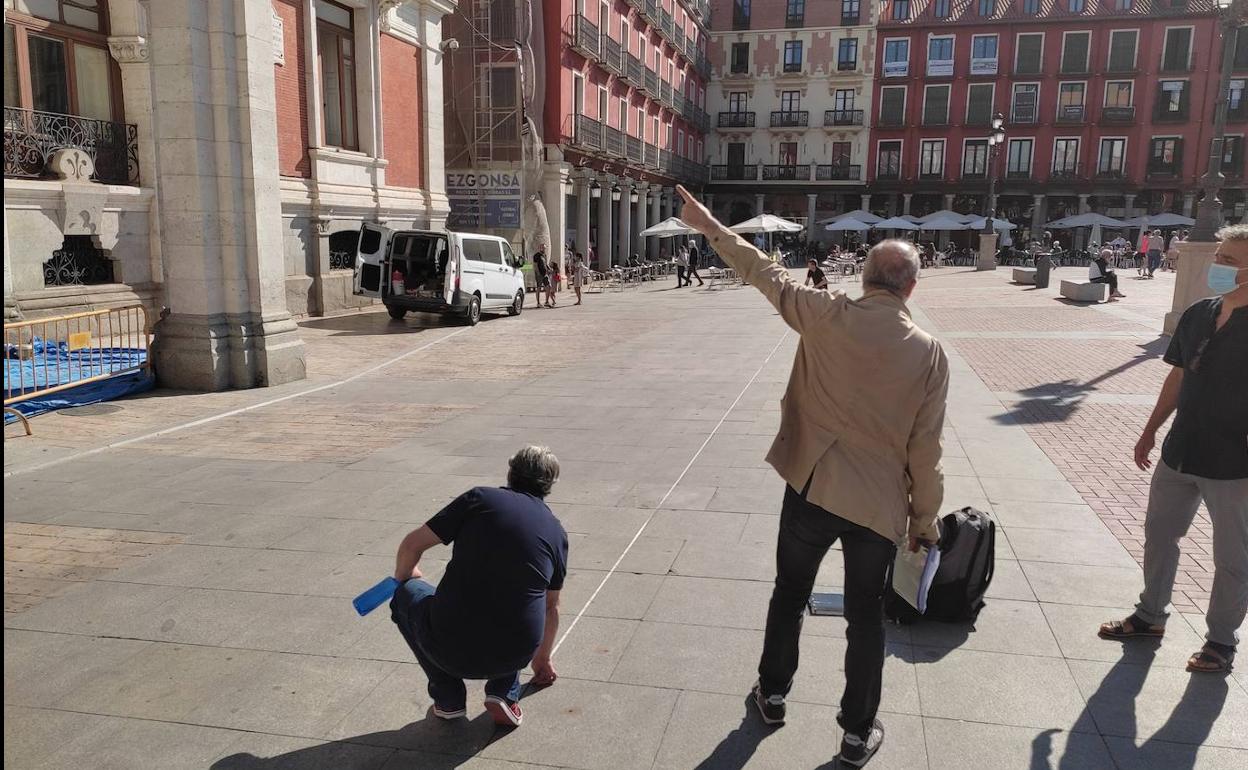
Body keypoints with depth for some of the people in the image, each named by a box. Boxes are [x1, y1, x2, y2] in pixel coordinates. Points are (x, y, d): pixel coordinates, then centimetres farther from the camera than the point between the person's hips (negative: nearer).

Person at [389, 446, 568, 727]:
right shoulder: (556, 532, 12)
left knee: (407, 593, 26)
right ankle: (505, 694, 16)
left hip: (450, 650, -3)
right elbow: (550, 609, 25)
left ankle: (448, 698, 19)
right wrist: (542, 658, 43)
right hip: (514, 656, 3)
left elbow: (412, 546, 5)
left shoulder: (480, 498, 2)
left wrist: (403, 577, 29)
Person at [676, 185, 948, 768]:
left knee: (789, 593, 21)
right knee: (865, 615, 16)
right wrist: (925, 519, 6)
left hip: (812, 489, 0)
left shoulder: (828, 316, -11)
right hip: (879, 502, 0)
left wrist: (709, 226, 12)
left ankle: (772, 694, 38)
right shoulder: (930, 354, -9)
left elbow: (767, 274, -1)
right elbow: (925, 450, -7)